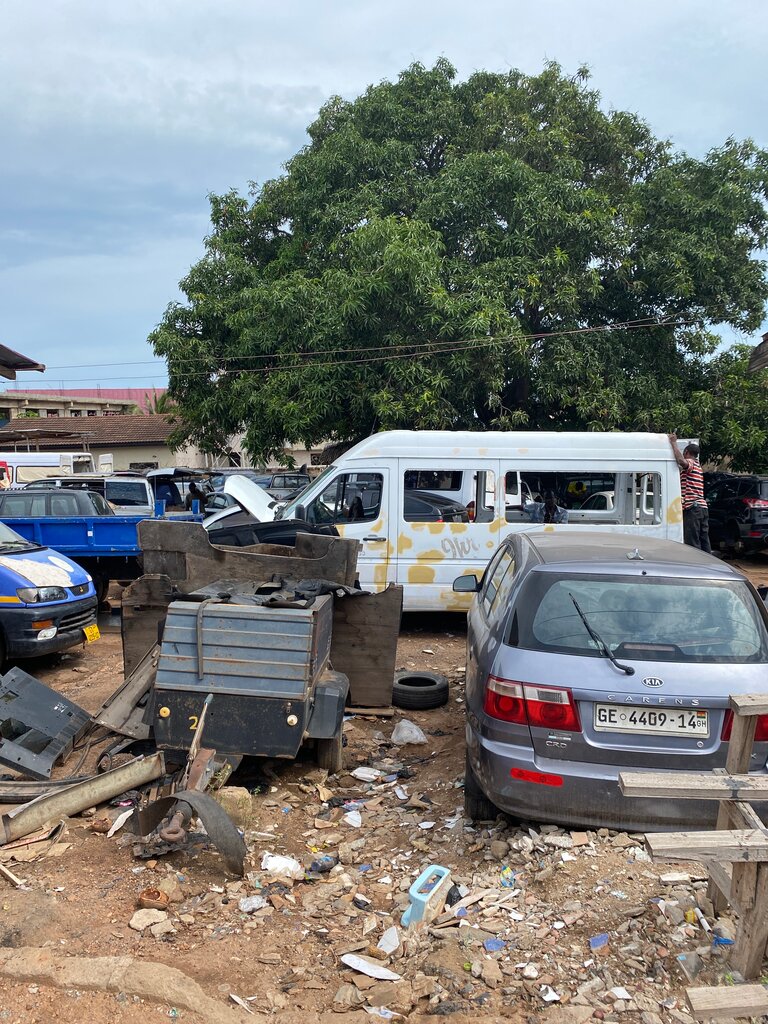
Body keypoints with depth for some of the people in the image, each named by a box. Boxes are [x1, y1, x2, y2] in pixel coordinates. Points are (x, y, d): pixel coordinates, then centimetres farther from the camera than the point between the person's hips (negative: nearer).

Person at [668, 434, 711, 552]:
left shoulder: (690, 463, -4)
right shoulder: (697, 465, 24)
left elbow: (681, 461, -28)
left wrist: (673, 443, -16)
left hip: (692, 508, -9)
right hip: (702, 507, 9)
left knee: (692, 543, -10)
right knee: (704, 543, 11)